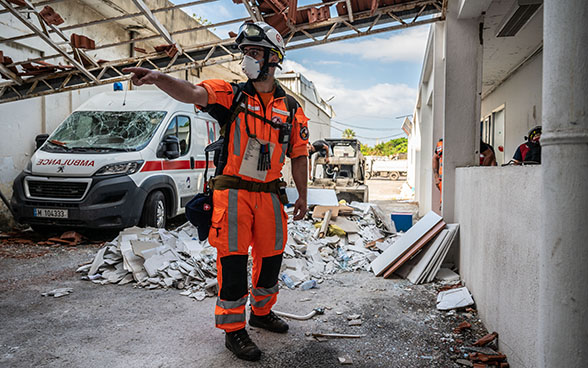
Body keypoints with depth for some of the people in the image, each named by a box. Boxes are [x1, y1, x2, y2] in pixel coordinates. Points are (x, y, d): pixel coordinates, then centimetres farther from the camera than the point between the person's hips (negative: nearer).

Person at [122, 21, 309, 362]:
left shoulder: (291, 110, 6)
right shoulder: (231, 94, -1)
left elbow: (299, 156, 11)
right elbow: (193, 93, -20)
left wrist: (303, 196, 10)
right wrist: (160, 78, -39)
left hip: (269, 194, 4)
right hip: (233, 192, -3)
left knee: (271, 257, 14)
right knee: (233, 261, -1)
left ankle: (262, 311, 38)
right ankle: (233, 328, 15)